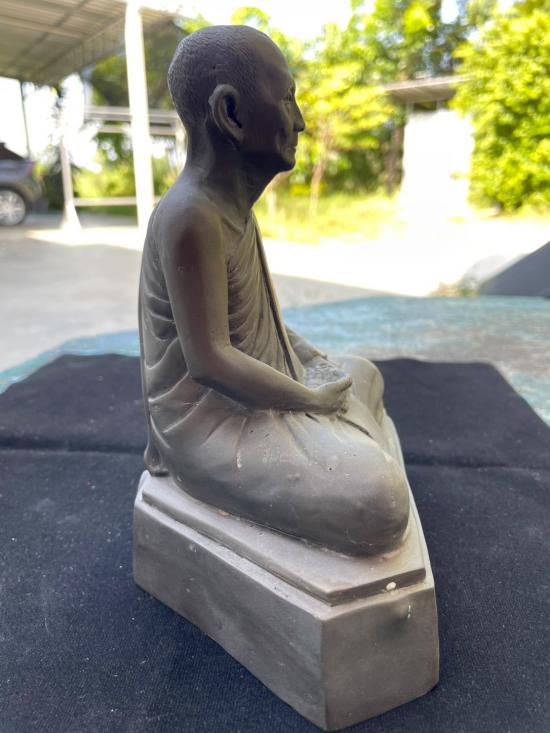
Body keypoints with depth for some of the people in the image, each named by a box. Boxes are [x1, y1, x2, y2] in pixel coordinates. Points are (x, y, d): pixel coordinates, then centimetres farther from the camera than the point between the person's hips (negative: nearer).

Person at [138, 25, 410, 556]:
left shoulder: (232, 205, 4)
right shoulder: (191, 216, -26)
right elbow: (210, 361, -28)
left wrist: (317, 361, 8)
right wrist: (313, 399, -16)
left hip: (251, 391, 10)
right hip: (209, 419, -10)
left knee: (364, 376, 23)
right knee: (376, 503, -20)